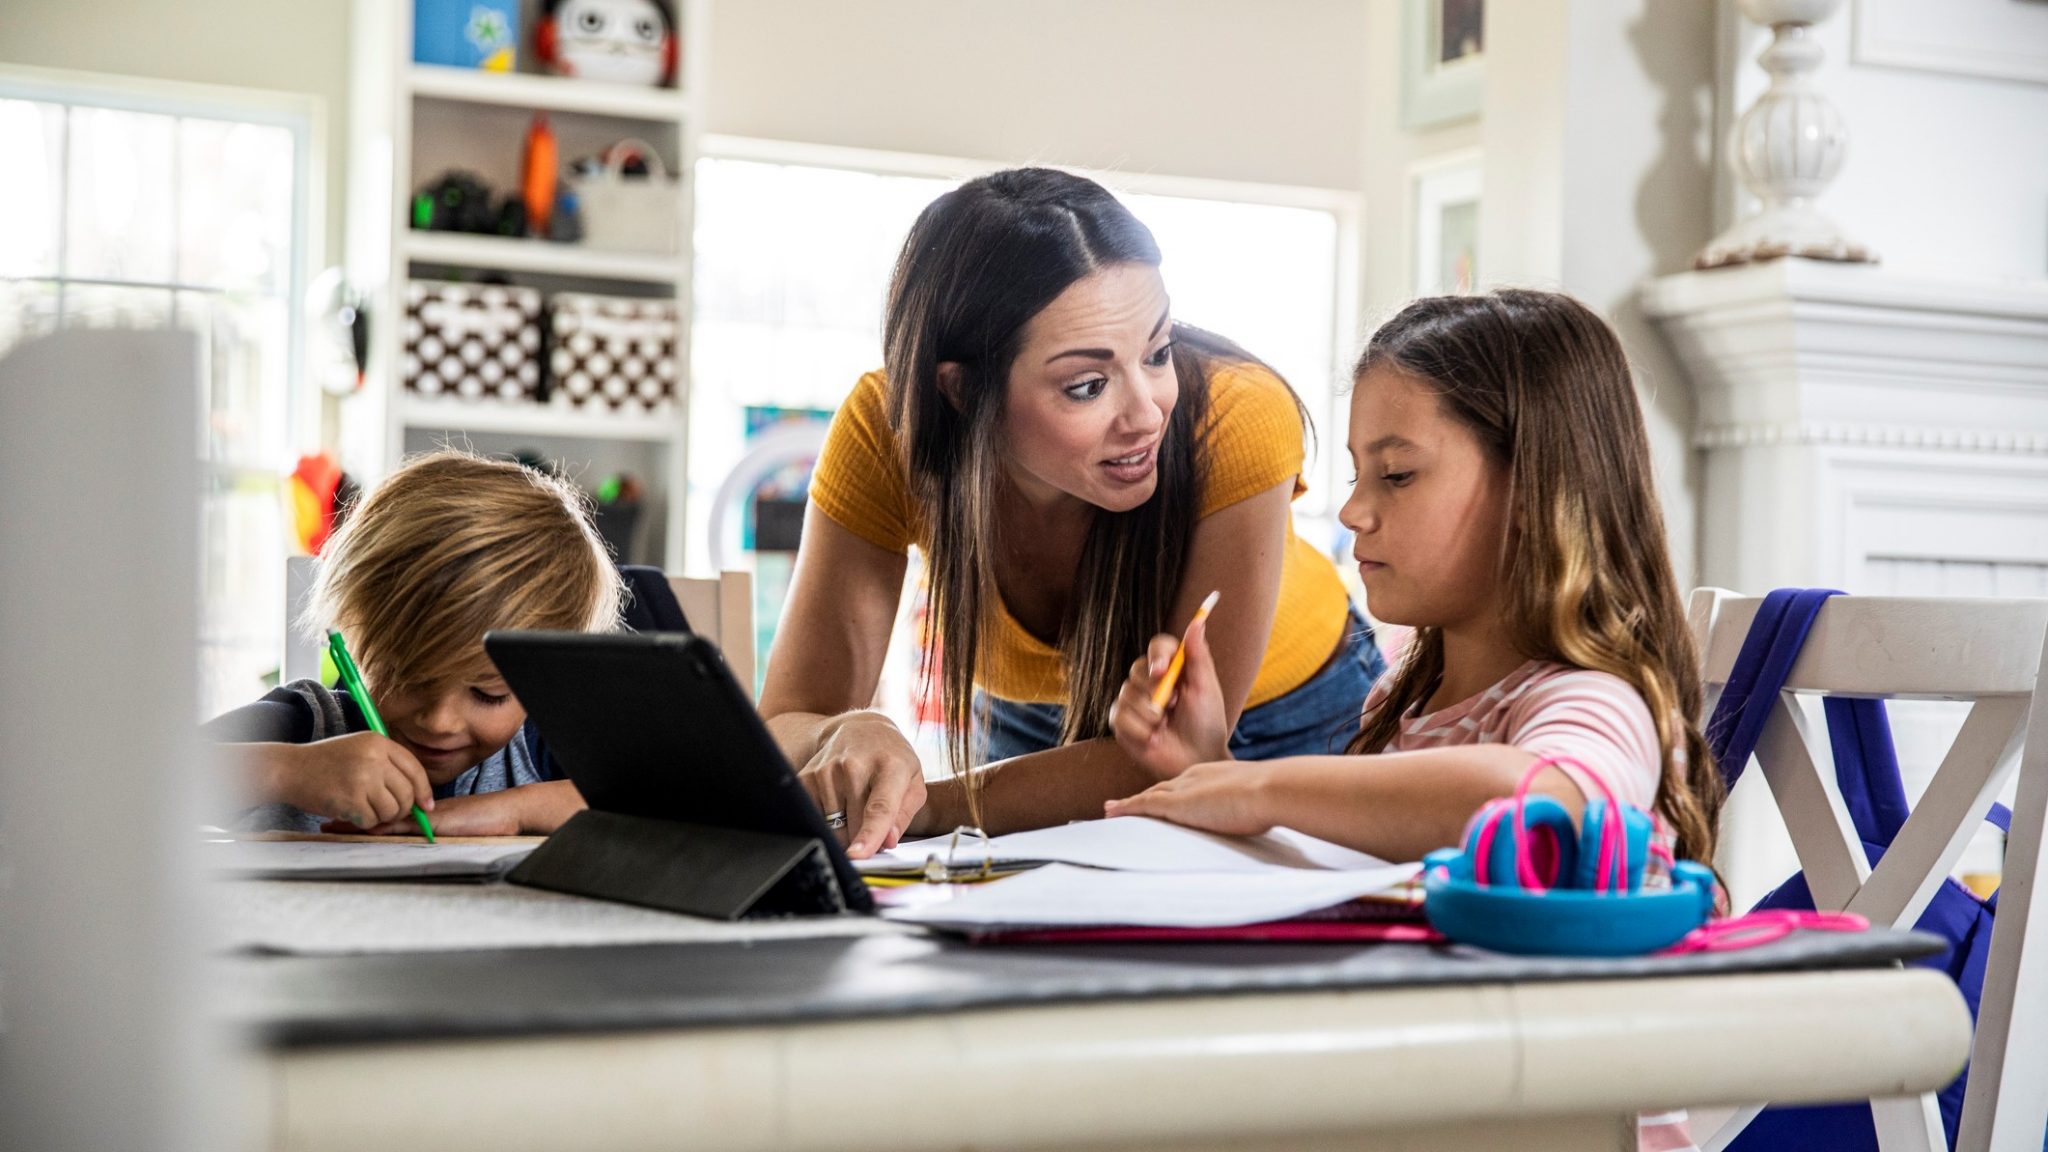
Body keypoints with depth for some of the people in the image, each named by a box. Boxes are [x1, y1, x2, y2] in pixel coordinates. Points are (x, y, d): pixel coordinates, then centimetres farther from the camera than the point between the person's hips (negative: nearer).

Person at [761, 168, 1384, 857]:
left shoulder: (1237, 418, -33)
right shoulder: (885, 429, -27)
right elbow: (784, 729, -25)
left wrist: (931, 809, -40)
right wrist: (849, 740, -48)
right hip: (1031, 725, 2)